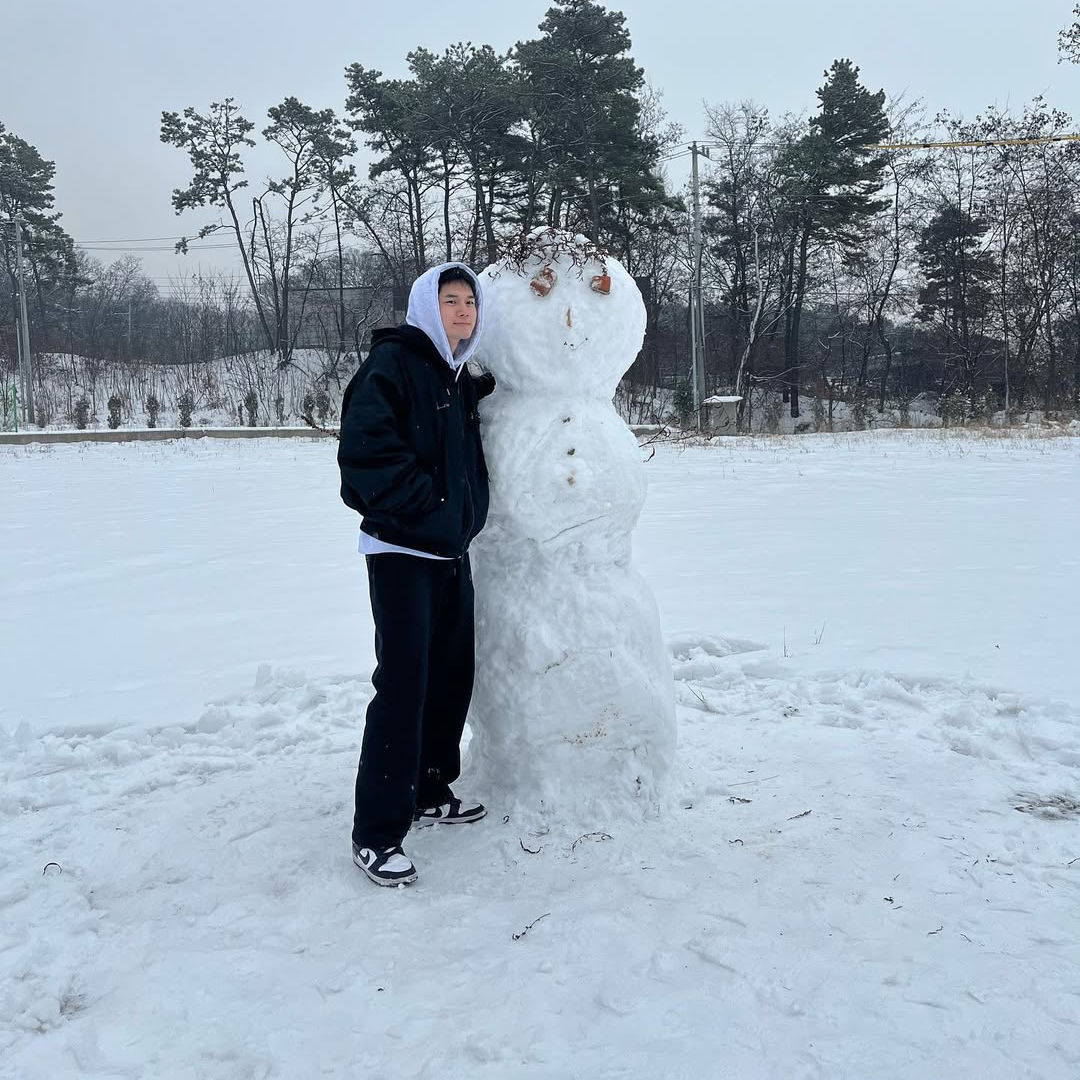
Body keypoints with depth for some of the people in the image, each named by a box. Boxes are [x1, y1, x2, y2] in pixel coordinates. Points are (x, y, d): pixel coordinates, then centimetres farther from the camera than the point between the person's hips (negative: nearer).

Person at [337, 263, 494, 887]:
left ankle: (430, 793, 31)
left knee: (452, 677, 14)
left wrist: (464, 515, 12)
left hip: (451, 552, 8)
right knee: (404, 685, -10)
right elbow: (365, 449, -21)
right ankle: (377, 833, -1)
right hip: (401, 552, -8)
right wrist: (425, 504, -18)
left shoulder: (462, 379, 15)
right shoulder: (394, 362, -10)